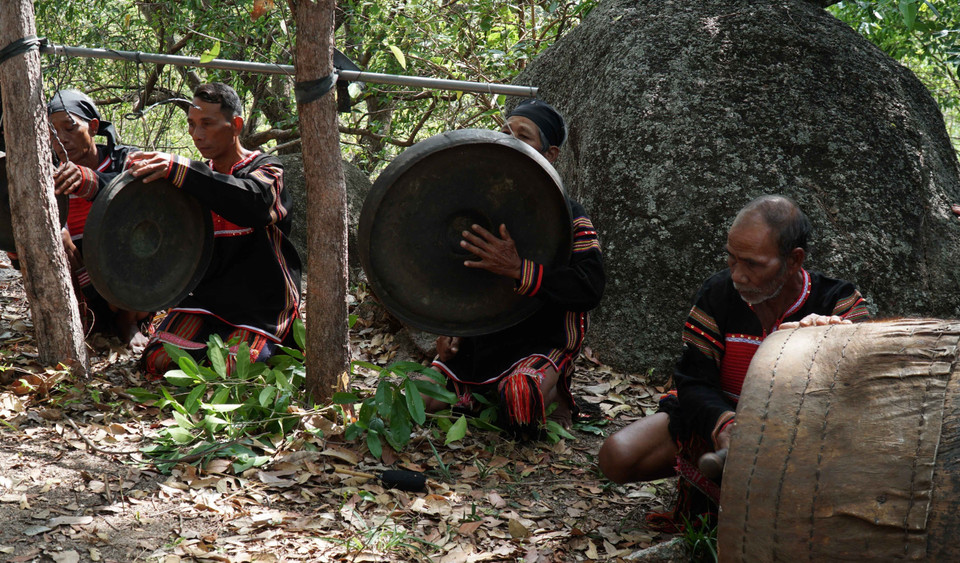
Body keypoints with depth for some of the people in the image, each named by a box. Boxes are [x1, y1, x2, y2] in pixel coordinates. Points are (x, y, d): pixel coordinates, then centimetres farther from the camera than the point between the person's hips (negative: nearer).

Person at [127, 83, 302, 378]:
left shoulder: (267, 170, -5)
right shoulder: (200, 177, 14)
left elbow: (254, 202, -31)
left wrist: (179, 170, -38)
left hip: (262, 306, -5)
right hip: (206, 297, 5)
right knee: (158, 362, -15)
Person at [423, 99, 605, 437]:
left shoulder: (567, 215, -10)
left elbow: (591, 288, -23)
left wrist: (520, 269, -32)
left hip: (542, 341, -6)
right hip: (480, 339, 6)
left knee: (518, 400, -35)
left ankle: (554, 392, 0)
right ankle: (483, 391, 15)